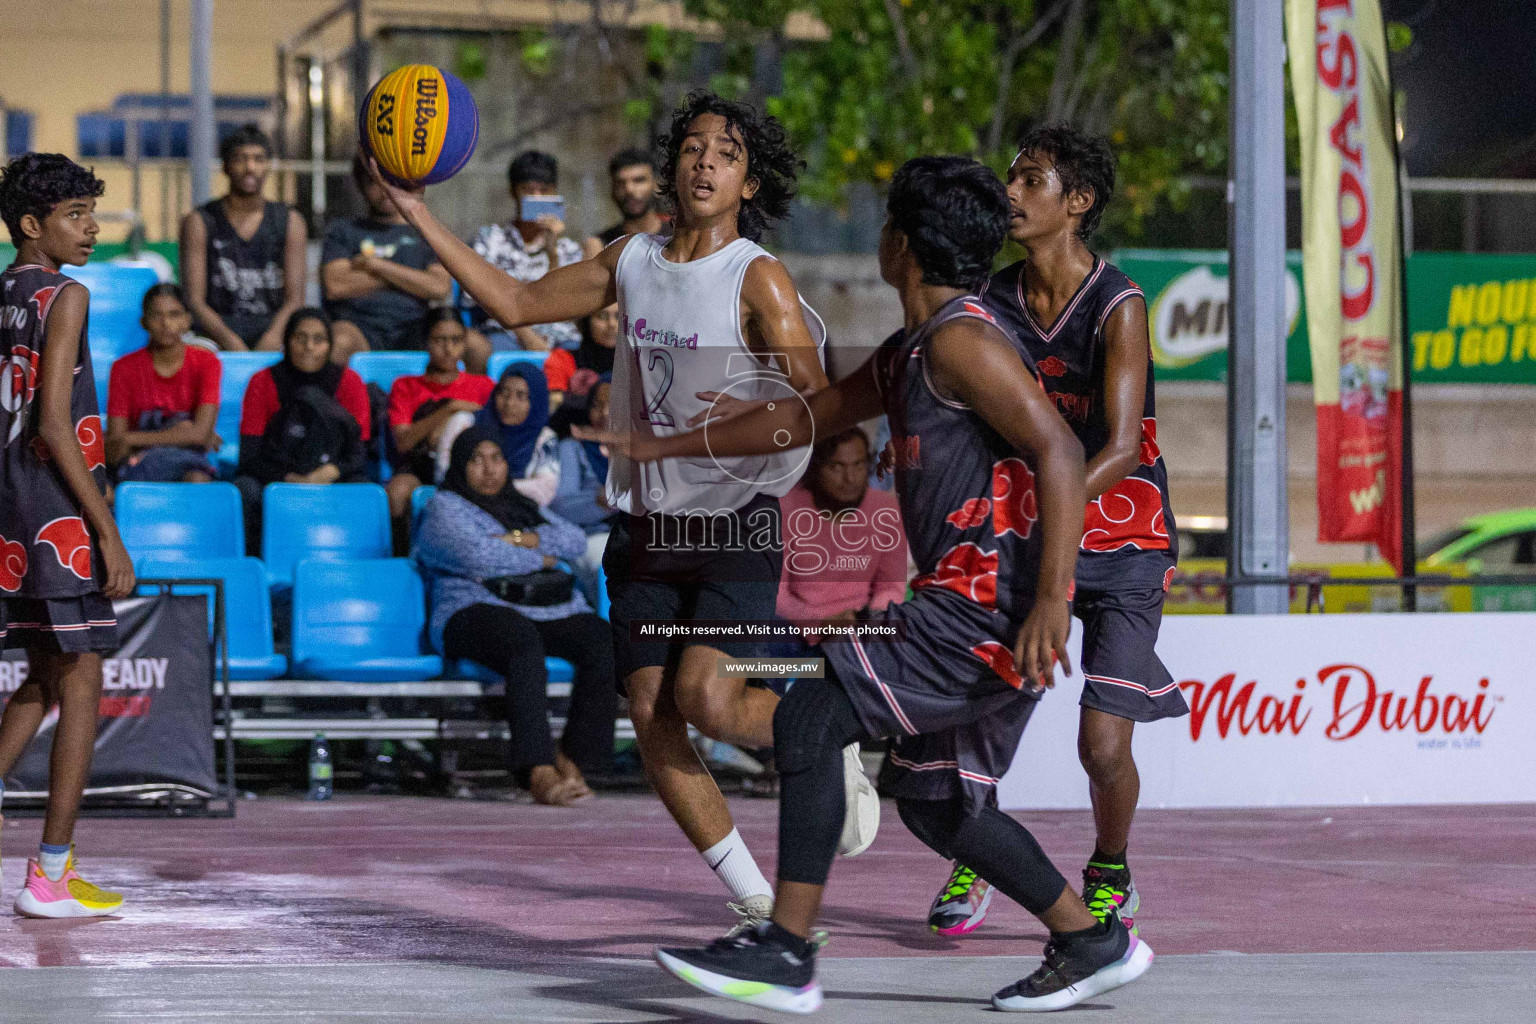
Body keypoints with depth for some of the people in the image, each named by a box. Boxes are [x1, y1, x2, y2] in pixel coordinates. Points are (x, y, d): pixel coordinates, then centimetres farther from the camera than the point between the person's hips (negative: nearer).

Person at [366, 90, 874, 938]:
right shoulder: (633, 261, 8)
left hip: (737, 523, -5)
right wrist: (416, 213, 13)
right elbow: (516, 303, 16)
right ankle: (759, 902, 7)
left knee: (706, 695, -22)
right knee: (651, 720, -3)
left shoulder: (757, 279, -8)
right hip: (647, 525, 5)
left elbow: (820, 404, -15)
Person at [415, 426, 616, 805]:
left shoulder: (525, 506, 31)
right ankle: (538, 772, -49)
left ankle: (572, 760, -27)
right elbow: (478, 557, -8)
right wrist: (540, 558, 5)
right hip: (478, 612, -6)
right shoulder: (445, 507, 12)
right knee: (522, 638, -40)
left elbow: (576, 540, 13)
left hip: (553, 611, 6)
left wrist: (521, 539, -2)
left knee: (603, 642, -25)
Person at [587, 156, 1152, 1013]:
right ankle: (1092, 943, 21)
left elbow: (1059, 452, -22)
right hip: (971, 611, 10)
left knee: (809, 719, -12)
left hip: (984, 612, -10)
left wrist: (1052, 601, -29)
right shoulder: (909, 354, 19)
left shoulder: (962, 340, -12)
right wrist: (668, 447, 35)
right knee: (934, 802, 16)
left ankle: (787, 954, -11)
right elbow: (807, 418, 31)